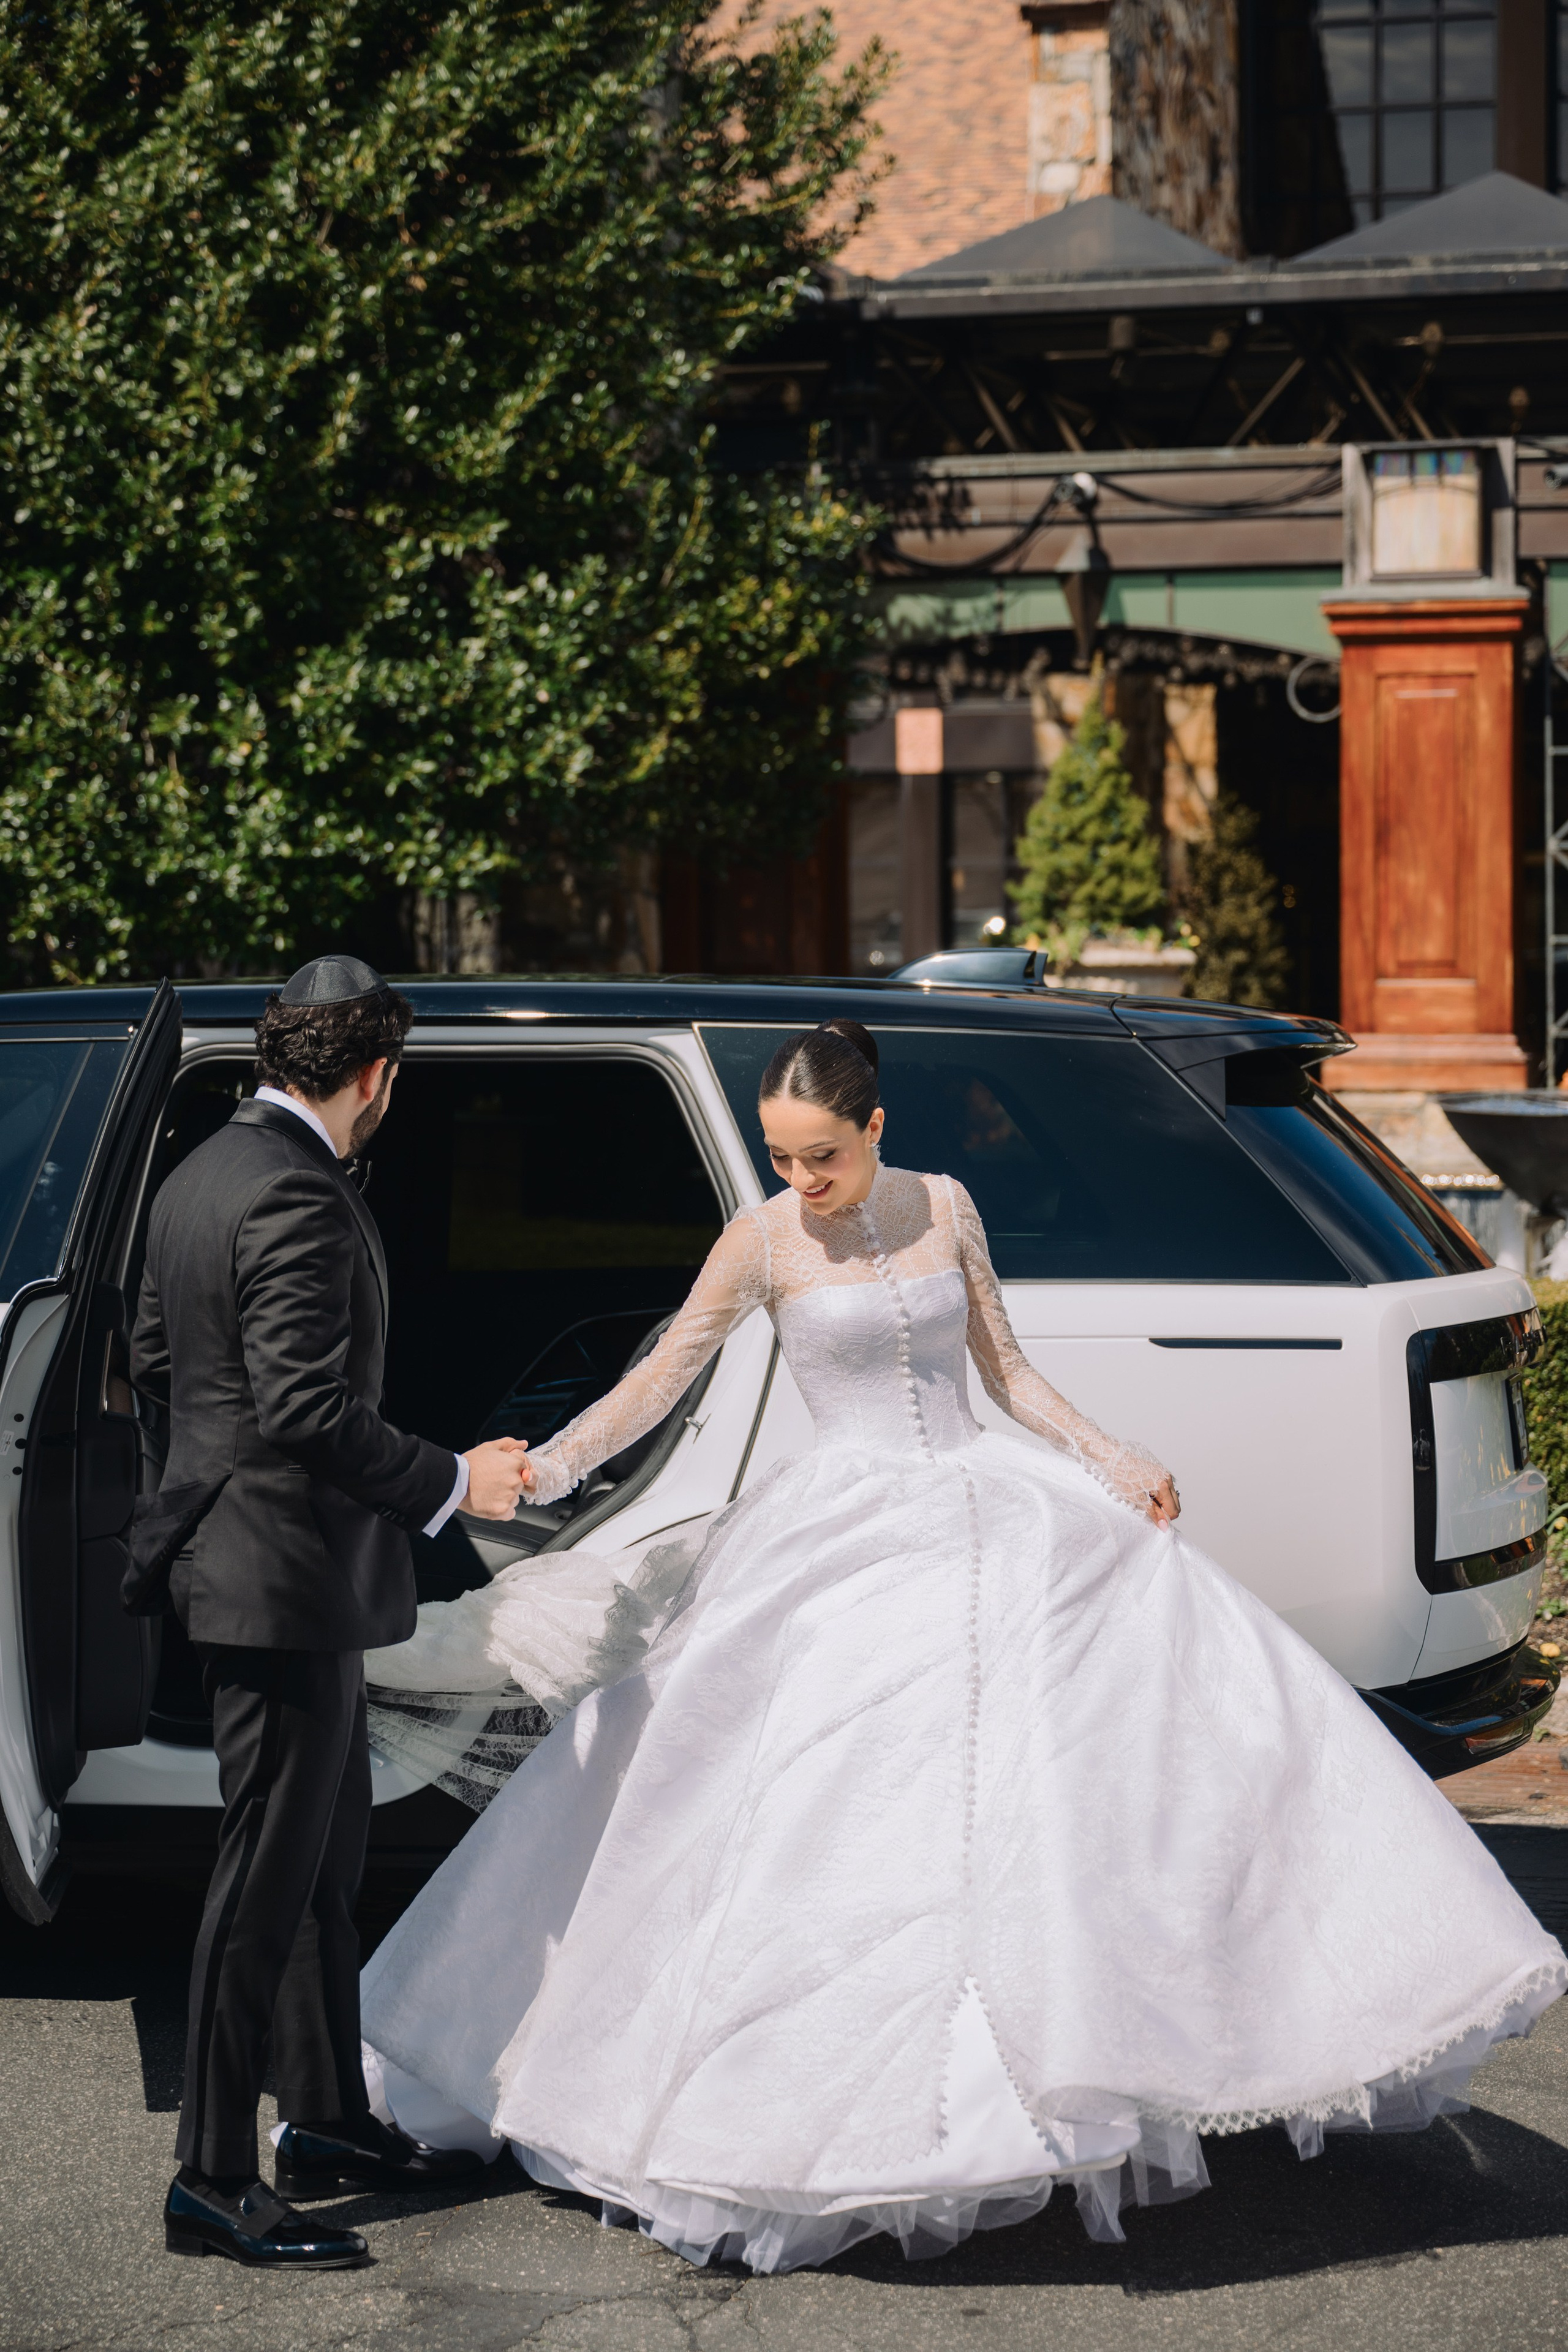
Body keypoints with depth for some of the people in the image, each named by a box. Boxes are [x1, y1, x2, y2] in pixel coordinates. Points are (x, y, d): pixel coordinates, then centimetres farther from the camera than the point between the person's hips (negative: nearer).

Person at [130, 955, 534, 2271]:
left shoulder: (204, 1174, 11)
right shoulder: (298, 1195, -20)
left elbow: (155, 1361, 20)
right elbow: (309, 1407, -27)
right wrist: (453, 1484, -17)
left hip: (249, 1554, 11)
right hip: (288, 1578, -11)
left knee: (327, 1852, 19)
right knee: (270, 1874, -3)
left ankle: (327, 2118, 30)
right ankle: (214, 2182, 4)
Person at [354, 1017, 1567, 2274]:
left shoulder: (945, 1209, 3)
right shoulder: (764, 1241, -5)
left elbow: (1005, 1369, 10)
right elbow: (660, 1378, -3)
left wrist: (1106, 1457, -2)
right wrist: (546, 1469, -14)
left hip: (989, 1513, 4)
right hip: (847, 1544, -4)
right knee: (832, 1819, -7)